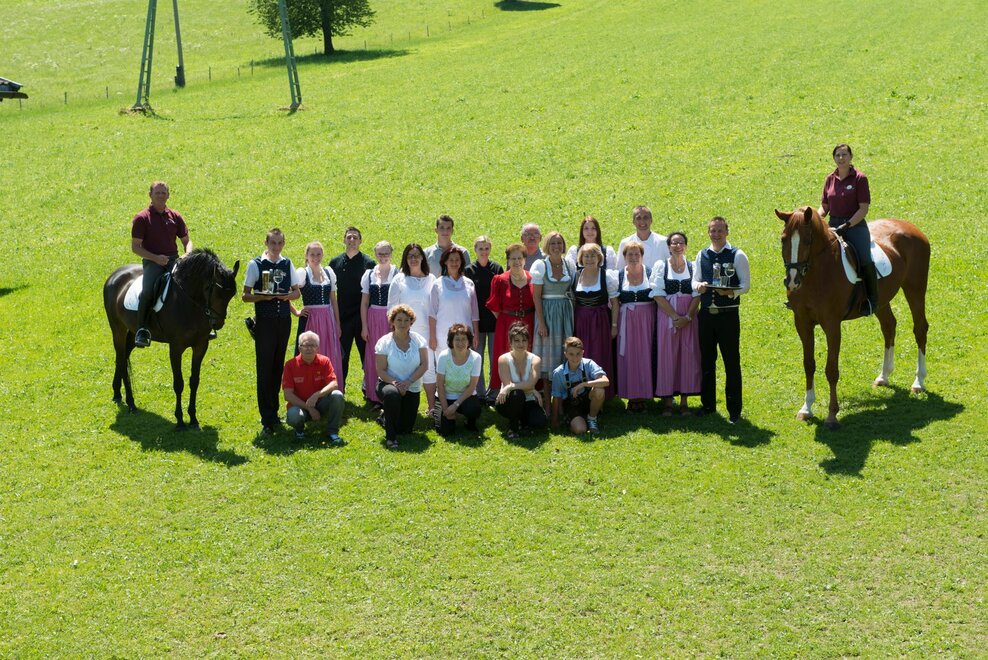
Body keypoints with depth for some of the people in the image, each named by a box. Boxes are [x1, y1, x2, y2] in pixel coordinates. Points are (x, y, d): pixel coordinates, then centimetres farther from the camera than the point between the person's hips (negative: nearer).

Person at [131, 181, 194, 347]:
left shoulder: (175, 216, 13)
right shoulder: (141, 218, 0)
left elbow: (186, 241, 17)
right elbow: (135, 246, -3)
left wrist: (188, 254, -7)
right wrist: (155, 258, -17)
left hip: (174, 260, 4)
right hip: (152, 262, -4)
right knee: (147, 292, -29)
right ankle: (141, 331, -18)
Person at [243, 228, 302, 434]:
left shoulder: (288, 264, 9)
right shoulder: (255, 264, -1)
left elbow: (296, 292, 15)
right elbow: (245, 296, -1)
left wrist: (288, 296, -7)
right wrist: (263, 296, -19)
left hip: (284, 320, 4)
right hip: (265, 322, -4)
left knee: (278, 367, 10)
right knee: (264, 369, -5)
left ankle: (273, 412, 22)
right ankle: (267, 419, -4)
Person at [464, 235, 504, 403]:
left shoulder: (497, 269, 4)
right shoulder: (469, 270, 2)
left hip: (495, 321, 0)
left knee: (495, 359, 3)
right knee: (477, 360, 4)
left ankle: (494, 394, 10)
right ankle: (480, 394, 12)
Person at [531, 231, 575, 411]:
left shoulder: (570, 265, 6)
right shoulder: (540, 265, -5)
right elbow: (536, 296, -7)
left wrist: (573, 315, 2)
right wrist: (541, 322, -13)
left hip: (566, 311, 4)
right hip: (547, 311, -4)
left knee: (564, 351, 5)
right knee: (548, 354, 0)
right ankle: (547, 401, 7)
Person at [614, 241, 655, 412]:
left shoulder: (650, 273, 3)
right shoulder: (619, 276, 4)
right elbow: (615, 302, 5)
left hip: (647, 320, 0)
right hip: (627, 321, 1)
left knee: (645, 356, 1)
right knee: (628, 357, 1)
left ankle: (644, 395, 9)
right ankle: (632, 396, 9)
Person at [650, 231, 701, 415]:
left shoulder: (693, 267, 7)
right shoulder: (660, 266, 2)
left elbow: (697, 295, 1)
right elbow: (658, 295, -5)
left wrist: (687, 317, -12)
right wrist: (675, 316, -13)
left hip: (689, 318, 2)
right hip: (666, 316, -1)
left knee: (688, 357, 1)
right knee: (666, 357, -1)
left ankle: (684, 401, 9)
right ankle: (667, 401, 5)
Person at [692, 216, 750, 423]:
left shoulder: (737, 256, -3)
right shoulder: (701, 255, 10)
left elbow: (746, 284, -5)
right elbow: (695, 280, 11)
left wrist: (730, 292, -23)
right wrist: (698, 286, -12)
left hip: (728, 314, -4)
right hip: (706, 313, 4)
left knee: (732, 362, 0)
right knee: (706, 360, 12)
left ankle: (734, 410, 7)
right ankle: (708, 404, 25)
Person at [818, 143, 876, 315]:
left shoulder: (859, 178, -4)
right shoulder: (830, 179, 11)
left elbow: (864, 209, -9)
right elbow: (824, 207, 17)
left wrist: (846, 225, -19)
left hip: (855, 225, -5)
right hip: (834, 226, 5)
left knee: (865, 261, -26)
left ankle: (871, 300, -12)